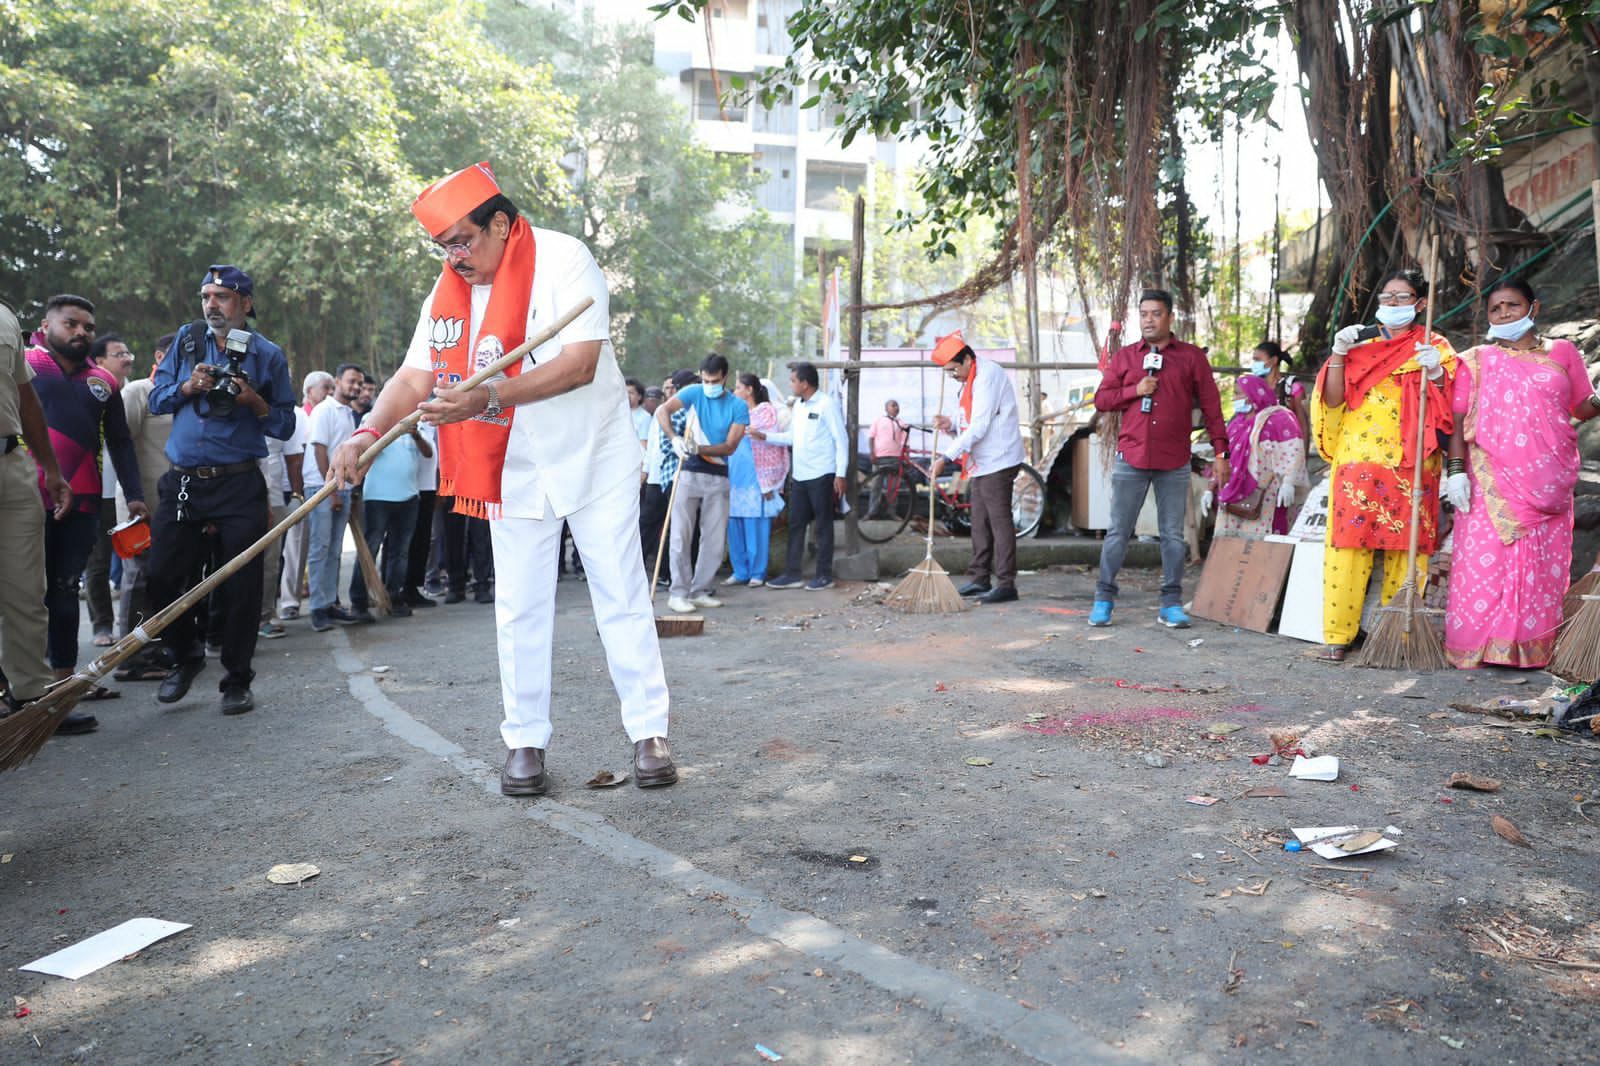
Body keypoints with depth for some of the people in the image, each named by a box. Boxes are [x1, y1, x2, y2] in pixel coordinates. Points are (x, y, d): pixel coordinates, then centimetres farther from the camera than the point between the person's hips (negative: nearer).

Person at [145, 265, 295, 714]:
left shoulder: (268, 354, 3)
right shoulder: (186, 339, 10)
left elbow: (285, 427, 4)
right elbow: (156, 399, 11)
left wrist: (257, 403, -14)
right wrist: (189, 386, -8)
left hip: (240, 486, -2)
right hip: (182, 482, 3)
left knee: (241, 586, -2)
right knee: (164, 578, 1)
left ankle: (237, 680, 11)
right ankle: (185, 656, 27)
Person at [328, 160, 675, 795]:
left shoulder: (564, 260, -16)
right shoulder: (447, 293, 2)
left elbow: (580, 364, -26)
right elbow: (415, 377, -3)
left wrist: (487, 397, -35)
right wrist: (369, 432, -22)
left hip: (594, 461, -4)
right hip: (513, 472, 5)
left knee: (622, 598, 1)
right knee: (519, 610, 6)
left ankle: (648, 732, 10)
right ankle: (526, 740, 17)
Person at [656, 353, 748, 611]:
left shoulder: (738, 406, -1)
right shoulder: (693, 393, -2)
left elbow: (730, 446, -10)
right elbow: (662, 411, -18)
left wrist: (700, 449, -25)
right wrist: (674, 439, -36)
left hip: (718, 476, 2)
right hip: (689, 473, -2)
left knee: (715, 539, 5)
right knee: (681, 535, -4)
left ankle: (701, 590, 17)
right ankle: (679, 593, 1)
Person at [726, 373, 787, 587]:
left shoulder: (766, 412, -1)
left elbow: (771, 445, -5)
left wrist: (767, 484, -11)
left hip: (755, 480, -6)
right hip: (735, 481, 6)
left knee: (756, 528, -4)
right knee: (735, 529, 5)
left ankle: (757, 573, 3)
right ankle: (740, 572, 12)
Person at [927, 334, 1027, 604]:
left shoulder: (988, 375, -15)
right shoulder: (972, 380, 17)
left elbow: (979, 428, -21)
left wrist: (946, 457, -21)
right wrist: (952, 425, 0)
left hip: (998, 460, -10)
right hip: (983, 463, 10)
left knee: (999, 520, -9)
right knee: (980, 521, 13)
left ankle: (1006, 584, -6)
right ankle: (979, 579, 20)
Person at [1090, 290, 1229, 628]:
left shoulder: (1192, 357, 6)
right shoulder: (1125, 356, 10)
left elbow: (1211, 406, 6)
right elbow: (1101, 400, 9)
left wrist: (1220, 451, 0)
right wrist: (1135, 390, -8)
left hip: (1174, 463, 0)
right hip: (1131, 459, 1)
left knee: (1173, 534, 4)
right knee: (1118, 532, 3)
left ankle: (1171, 603, 12)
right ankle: (1104, 599, 11)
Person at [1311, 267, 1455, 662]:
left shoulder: (1436, 348, 12)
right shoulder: (1361, 343, 15)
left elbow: (1448, 410, 2)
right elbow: (1333, 400, 4)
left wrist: (1435, 373, -14)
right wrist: (1339, 353, -6)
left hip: (1410, 464, 0)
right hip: (1358, 460, 0)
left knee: (1407, 548, -1)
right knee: (1349, 544, -6)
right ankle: (1337, 635, -3)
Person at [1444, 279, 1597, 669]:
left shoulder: (1562, 353, 15)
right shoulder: (1476, 360, 10)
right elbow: (1458, 419, 3)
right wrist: (1456, 469, -7)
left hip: (1548, 485, 2)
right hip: (1491, 483, -2)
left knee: (1543, 567, 2)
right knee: (1484, 560, -8)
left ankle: (1533, 646, 10)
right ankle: (1477, 646, -3)